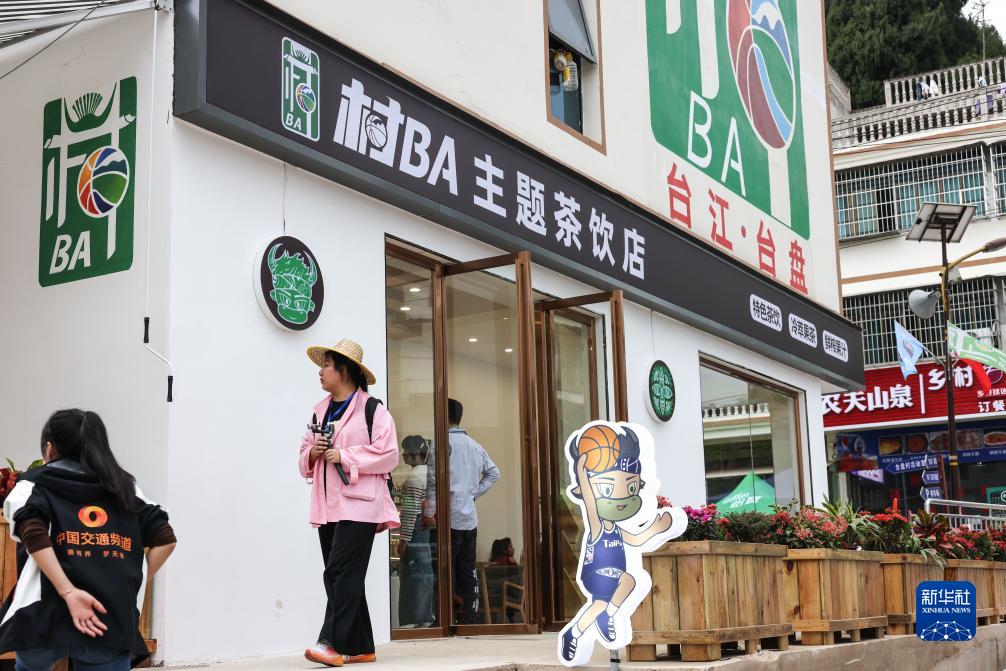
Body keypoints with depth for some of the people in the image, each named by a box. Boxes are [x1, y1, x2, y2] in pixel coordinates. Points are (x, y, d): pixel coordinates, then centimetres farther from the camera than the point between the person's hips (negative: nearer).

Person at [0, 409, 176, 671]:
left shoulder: (34, 484, 10)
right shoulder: (124, 487, 19)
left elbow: (33, 533, -12)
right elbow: (166, 539, 11)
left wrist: (68, 593, -15)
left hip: (48, 617, -1)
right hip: (112, 623, 1)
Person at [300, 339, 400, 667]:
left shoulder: (372, 409, -3)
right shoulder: (320, 411, 18)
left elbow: (388, 455, -10)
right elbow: (305, 451, 24)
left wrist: (345, 456, -15)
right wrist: (312, 453, 0)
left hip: (358, 504, -7)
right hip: (326, 506, 8)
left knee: (341, 573, -14)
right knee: (340, 578, 8)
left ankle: (333, 643, -15)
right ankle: (360, 647, 14)